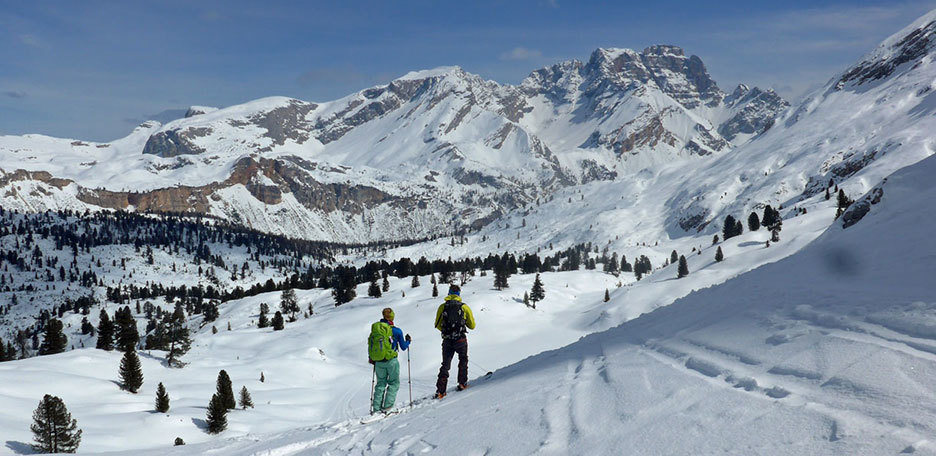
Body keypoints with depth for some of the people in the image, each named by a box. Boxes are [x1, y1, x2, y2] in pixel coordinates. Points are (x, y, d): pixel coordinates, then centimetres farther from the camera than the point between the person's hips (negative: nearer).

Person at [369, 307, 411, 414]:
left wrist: (371, 358, 21)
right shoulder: (396, 331, -10)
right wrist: (408, 341, 20)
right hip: (391, 361, -4)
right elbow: (403, 347, 0)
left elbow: (370, 344, 9)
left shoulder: (375, 328, 0)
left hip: (378, 362, 4)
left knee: (381, 383, 17)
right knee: (394, 383, 11)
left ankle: (376, 407, 8)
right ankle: (387, 406, -2)